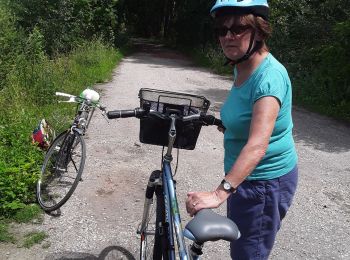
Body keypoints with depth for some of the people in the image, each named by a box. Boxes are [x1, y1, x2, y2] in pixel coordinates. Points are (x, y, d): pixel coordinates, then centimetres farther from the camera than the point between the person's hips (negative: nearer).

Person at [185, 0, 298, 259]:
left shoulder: (269, 76, -26)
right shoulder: (241, 68, 3)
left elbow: (257, 145, -37)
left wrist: (220, 193, -43)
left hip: (265, 182, -9)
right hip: (246, 178, 9)